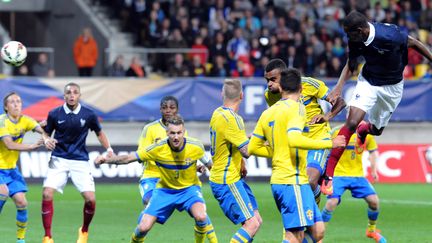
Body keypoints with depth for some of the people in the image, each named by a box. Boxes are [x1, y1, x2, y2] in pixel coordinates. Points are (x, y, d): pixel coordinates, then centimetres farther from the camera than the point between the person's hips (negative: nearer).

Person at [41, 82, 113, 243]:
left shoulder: (88, 115, -2)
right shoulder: (54, 114, -3)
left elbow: (99, 133, 13)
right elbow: (46, 133, 10)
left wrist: (109, 149, 0)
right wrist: (47, 141, -12)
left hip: (80, 161, 0)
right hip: (58, 160, 0)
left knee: (90, 199, -11)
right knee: (47, 194, -18)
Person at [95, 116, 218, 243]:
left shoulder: (196, 147, -20)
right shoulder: (158, 148, -22)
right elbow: (128, 158, -21)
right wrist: (107, 159, -32)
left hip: (189, 188, -1)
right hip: (165, 190, 1)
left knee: (200, 216, -32)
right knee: (143, 227, -10)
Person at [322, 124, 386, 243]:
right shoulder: (337, 131, -10)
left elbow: (373, 150, 15)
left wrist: (374, 170, 5)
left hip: (358, 175, 4)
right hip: (339, 174, -4)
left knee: (374, 200, -7)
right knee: (332, 202, -21)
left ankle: (371, 230, 19)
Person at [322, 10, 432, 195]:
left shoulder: (389, 35, -33)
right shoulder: (355, 41, -18)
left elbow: (413, 43, -13)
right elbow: (351, 64, 0)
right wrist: (339, 87, -14)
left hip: (392, 86, -1)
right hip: (368, 81, 1)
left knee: (376, 130, 12)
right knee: (351, 123, -19)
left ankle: (363, 130, 55)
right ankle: (328, 174, -17)